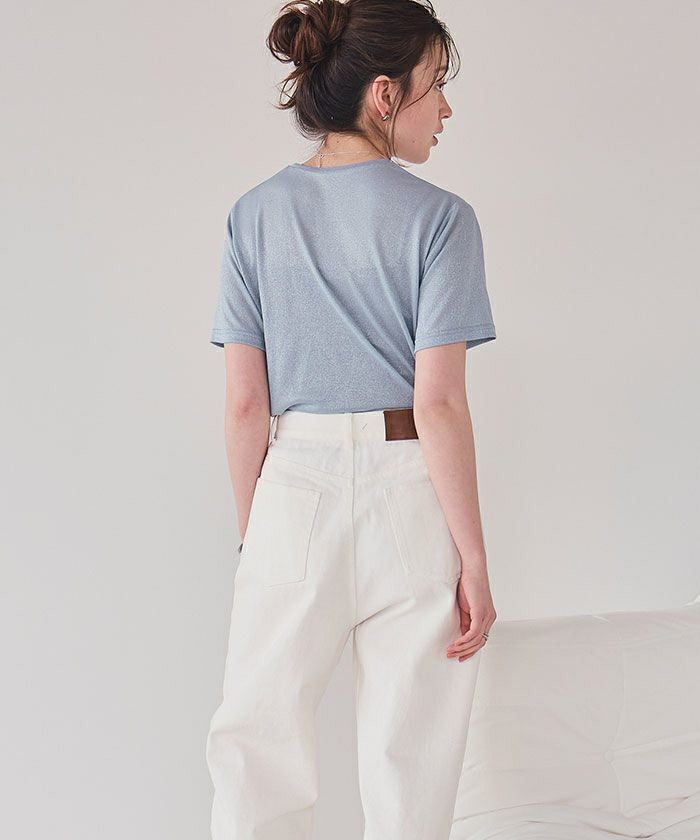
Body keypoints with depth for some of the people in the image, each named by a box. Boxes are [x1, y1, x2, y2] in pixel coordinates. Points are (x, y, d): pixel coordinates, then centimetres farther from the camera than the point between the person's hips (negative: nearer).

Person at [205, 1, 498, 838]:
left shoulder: (254, 214, 2)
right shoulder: (438, 218, -8)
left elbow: (244, 405, 1)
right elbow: (438, 403, -13)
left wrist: (252, 533, 11)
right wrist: (474, 559, -7)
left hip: (295, 489, 3)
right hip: (407, 494, -2)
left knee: (256, 744, 13)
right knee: (408, 755, 10)